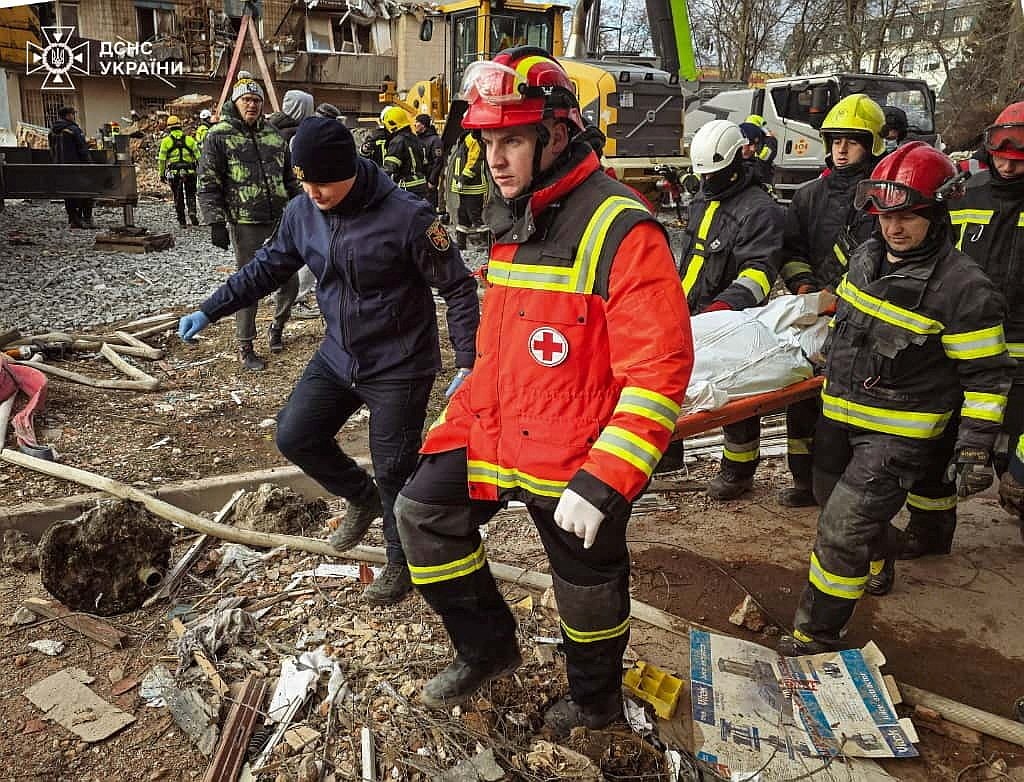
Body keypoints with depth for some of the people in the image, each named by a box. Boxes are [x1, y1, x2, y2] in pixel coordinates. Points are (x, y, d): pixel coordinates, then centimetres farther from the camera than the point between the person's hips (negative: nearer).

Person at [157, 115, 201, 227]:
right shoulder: (189, 139, 6)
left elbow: (161, 159, 2)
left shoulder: (166, 141, 3)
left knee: (178, 197, 9)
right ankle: (192, 212, -15)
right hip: (189, 172, 0)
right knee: (190, 195, 11)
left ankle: (182, 221, 12)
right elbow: (198, 157, 4)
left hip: (174, 173, 0)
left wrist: (161, 174, 9)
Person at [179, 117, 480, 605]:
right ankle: (362, 498, 33)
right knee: (294, 437, 6)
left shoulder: (406, 216, -22)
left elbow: (459, 289, -16)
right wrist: (209, 311, 6)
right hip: (337, 357, 6)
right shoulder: (302, 212, -4)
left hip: (400, 367, -6)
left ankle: (402, 563, 27)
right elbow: (266, 268, 10)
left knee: (394, 471, 2)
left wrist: (468, 364, -20)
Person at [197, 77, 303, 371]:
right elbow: (208, 185, -5)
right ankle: (245, 347, 12)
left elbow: (289, 179, 20)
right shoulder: (219, 136, -2)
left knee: (290, 280, 7)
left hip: (280, 219, 5)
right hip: (244, 223, -5)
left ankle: (277, 328, 33)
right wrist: (215, 222, -13)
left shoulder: (274, 135, 13)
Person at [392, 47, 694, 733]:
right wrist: (462, 419, 17)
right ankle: (487, 647, 28)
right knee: (423, 510, 8)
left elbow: (661, 370, -25)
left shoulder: (619, 231, -22)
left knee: (587, 585, 13)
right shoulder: (513, 222, 6)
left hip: (578, 455, -7)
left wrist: (601, 483, -27)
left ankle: (596, 699, 44)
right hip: (499, 432, 7)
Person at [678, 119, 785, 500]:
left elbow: (759, 271, -22)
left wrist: (725, 304, -36)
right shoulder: (703, 200, 14)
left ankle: (739, 468, 17)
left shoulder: (760, 210, -13)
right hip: (692, 313, 8)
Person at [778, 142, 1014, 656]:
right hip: (838, 415, 7)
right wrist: (827, 363, 27)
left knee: (842, 531, -10)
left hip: (898, 433, -7)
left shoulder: (963, 289, -18)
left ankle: (817, 633, 5)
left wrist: (976, 449, -15)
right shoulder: (866, 256, 2)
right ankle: (874, 566, 54)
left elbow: (986, 375, -13)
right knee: (836, 510, 23)